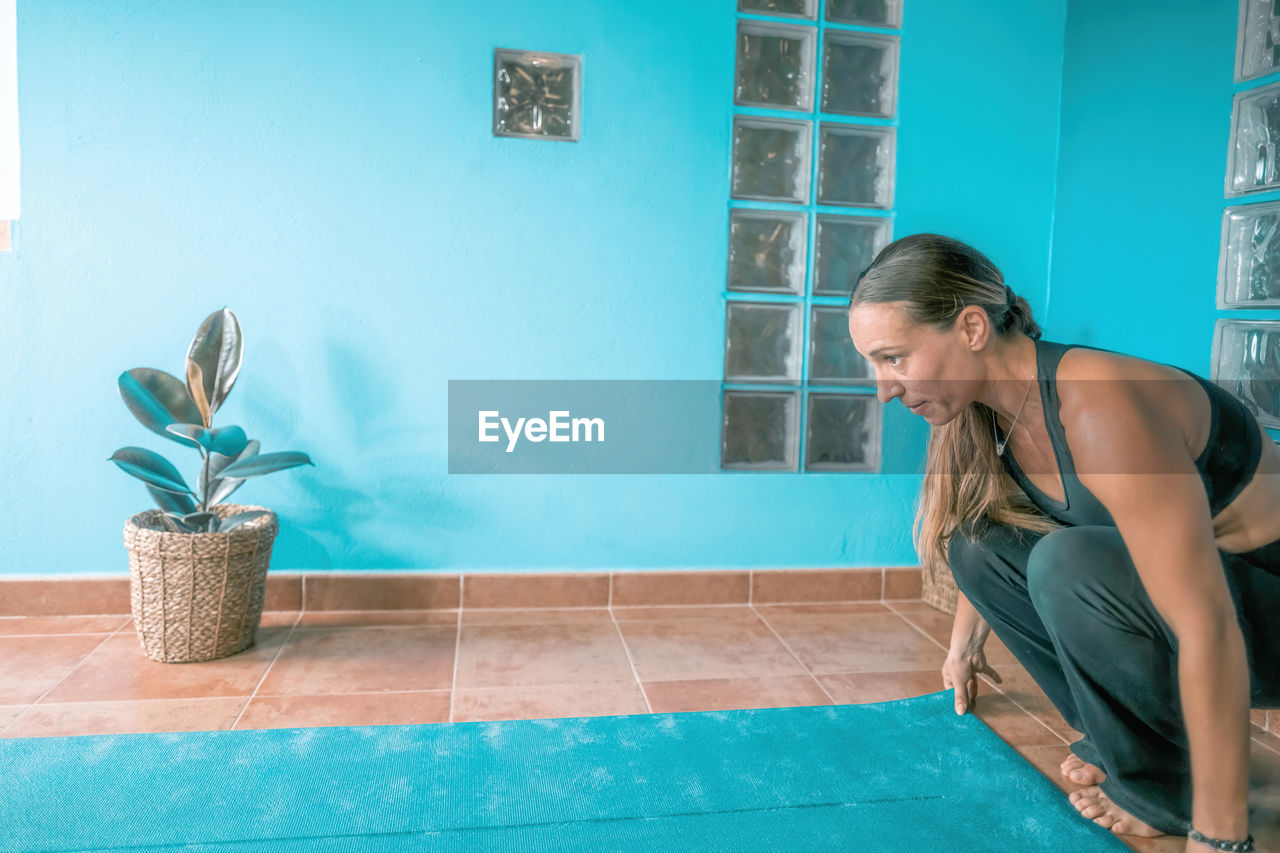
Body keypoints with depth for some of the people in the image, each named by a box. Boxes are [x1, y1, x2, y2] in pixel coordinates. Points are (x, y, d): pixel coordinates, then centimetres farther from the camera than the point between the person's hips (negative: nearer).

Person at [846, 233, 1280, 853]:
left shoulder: (1101, 410, -34)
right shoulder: (981, 412, -8)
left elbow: (1209, 632, -34)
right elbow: (976, 545, 13)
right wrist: (965, 640, 23)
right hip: (1159, 583, 7)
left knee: (1071, 560, -31)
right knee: (975, 537, -5)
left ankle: (1163, 786, -6)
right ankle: (1123, 732, 9)